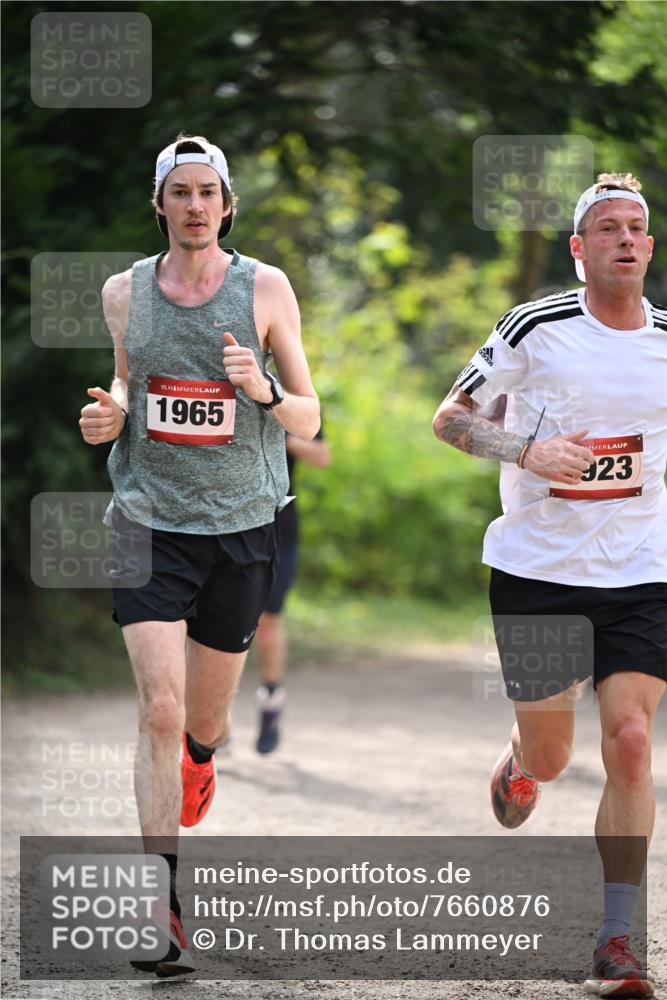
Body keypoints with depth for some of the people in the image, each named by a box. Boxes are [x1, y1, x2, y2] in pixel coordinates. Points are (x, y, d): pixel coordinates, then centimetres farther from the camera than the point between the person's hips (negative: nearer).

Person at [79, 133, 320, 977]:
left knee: (204, 717, 15)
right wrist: (108, 415, -1)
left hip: (241, 527, 1)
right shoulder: (124, 291, 2)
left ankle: (201, 752, 54)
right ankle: (164, 908, -14)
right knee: (159, 709, -15)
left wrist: (264, 391, -19)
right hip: (148, 525, 0)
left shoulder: (265, 289, -2)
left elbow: (309, 421, 2)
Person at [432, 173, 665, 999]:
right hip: (536, 571, -2)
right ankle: (515, 767, 47)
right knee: (549, 758, 6)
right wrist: (527, 449, -18)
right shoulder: (536, 329, -7)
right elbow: (447, 418, -2)